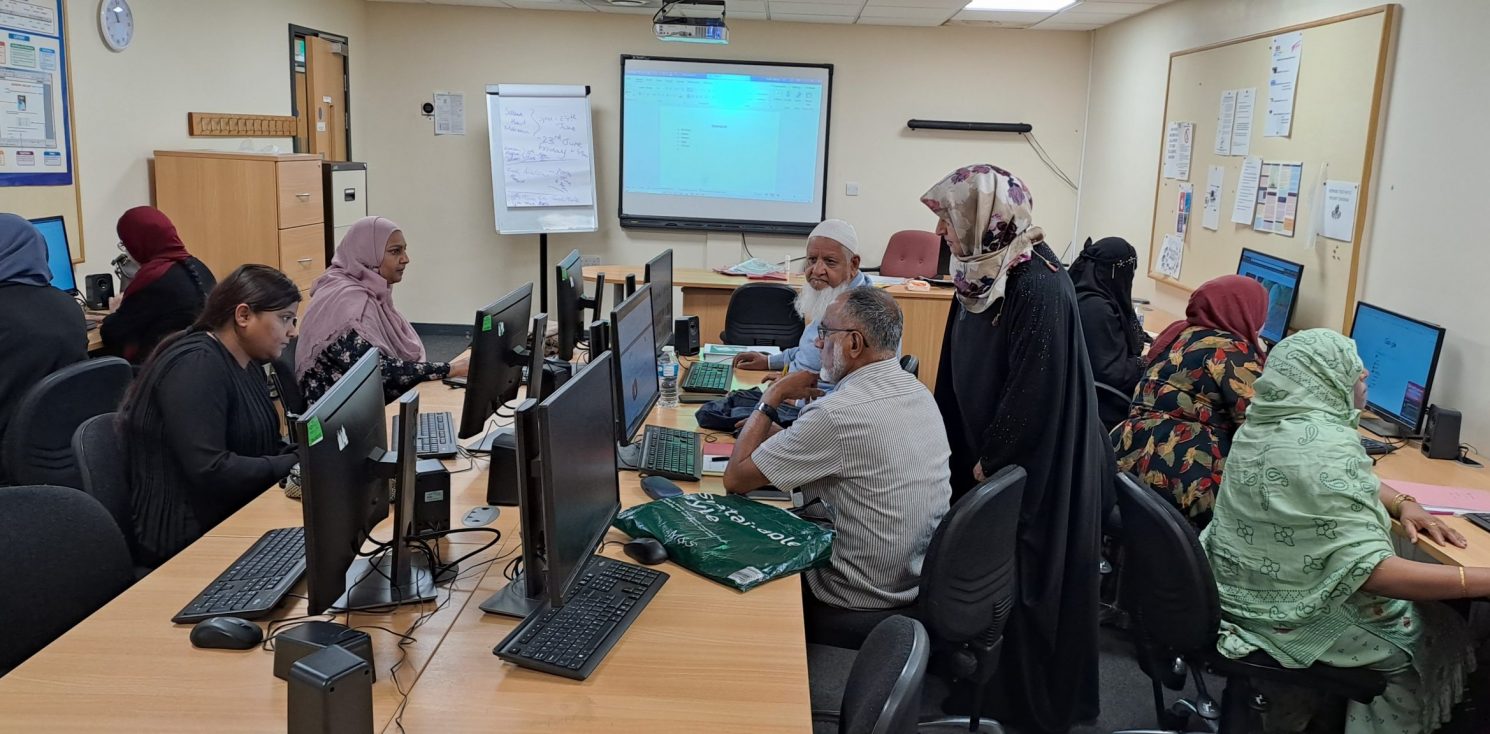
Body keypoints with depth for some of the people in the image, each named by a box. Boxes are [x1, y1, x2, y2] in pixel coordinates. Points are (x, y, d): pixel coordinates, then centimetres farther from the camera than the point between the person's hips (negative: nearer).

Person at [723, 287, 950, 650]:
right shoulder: (918, 392, 0)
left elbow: (735, 478, -17)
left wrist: (771, 398, -8)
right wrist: (782, 434, 7)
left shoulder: (836, 414, -27)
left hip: (865, 609, -7)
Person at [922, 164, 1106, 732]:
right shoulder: (978, 272, 0)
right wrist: (948, 442, 9)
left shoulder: (1039, 288, -25)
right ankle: (984, 678, 37)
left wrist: (989, 462, -13)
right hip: (986, 456, 8)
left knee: (1027, 588, 7)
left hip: (1034, 468, -7)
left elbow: (1032, 394, -23)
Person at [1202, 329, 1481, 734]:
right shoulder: (1327, 446, -27)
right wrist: (1482, 581, -26)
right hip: (1289, 615, -8)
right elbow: (1370, 572, -29)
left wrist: (1403, 503, 0)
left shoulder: (1266, 421, 1)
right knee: (1439, 633, 13)